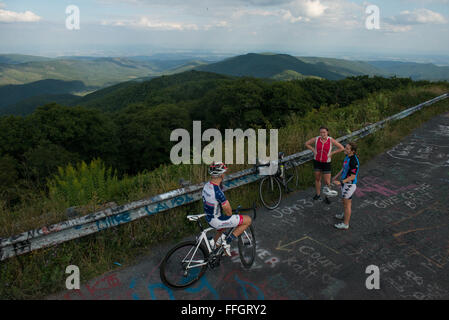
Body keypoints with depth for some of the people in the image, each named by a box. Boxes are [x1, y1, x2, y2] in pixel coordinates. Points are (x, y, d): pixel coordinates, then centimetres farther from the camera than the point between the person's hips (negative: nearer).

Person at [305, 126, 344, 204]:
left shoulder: (331, 140, -13)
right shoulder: (316, 139, -9)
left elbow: (342, 148, -8)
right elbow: (307, 144, 7)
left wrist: (332, 153, -10)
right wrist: (313, 150, -3)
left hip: (326, 163, -2)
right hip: (317, 162, 2)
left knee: (327, 182, 0)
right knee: (317, 179, 15)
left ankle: (326, 197, 21)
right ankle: (318, 195, 32)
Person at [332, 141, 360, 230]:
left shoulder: (354, 161, -33)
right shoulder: (348, 156, -3)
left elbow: (353, 177, -28)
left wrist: (340, 182, -33)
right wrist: (336, 176, 15)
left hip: (349, 184, -9)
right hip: (345, 182, 9)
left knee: (347, 204, 7)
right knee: (345, 200, 29)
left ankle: (345, 223, 23)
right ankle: (345, 215, 52)